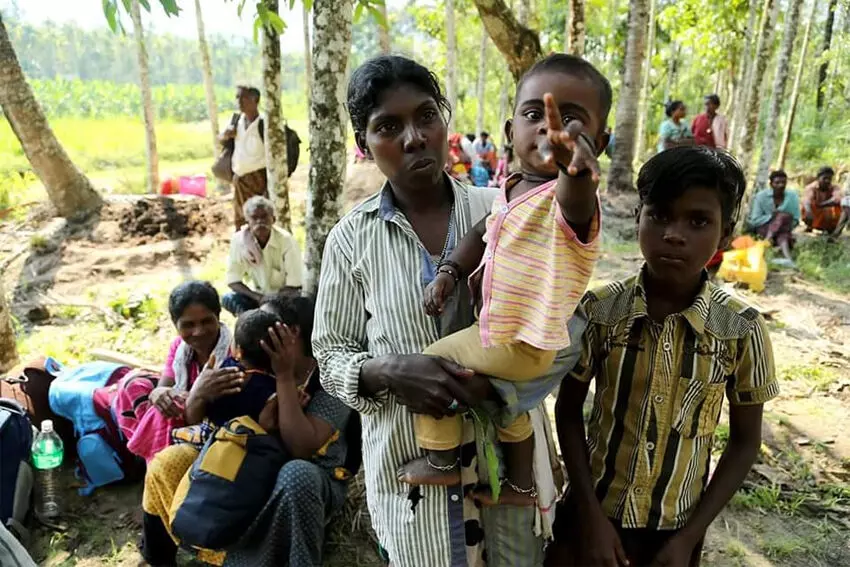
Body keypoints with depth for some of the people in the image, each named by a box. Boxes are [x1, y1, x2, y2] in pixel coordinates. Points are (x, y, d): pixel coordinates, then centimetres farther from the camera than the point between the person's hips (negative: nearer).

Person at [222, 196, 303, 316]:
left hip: (284, 295, -2)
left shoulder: (287, 240, -21)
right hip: (258, 295, 2)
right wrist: (259, 298, -24)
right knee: (228, 299, -24)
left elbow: (294, 286, -17)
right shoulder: (238, 240, -15)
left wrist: (271, 300, -27)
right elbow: (233, 281, -11)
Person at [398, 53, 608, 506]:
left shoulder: (566, 196, -28)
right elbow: (484, 232, 15)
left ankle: (442, 463, 21)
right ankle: (520, 485, 53)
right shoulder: (512, 190, -1)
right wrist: (449, 270, 1)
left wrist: (575, 163, -76)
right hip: (506, 332, 9)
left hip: (519, 345, -9)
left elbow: (576, 198, -54)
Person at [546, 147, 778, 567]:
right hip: (591, 513, 0)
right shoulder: (598, 309, -14)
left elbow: (744, 442, -3)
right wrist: (590, 516, -8)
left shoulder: (742, 328, -13)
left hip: (673, 531, 0)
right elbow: (569, 410, -4)